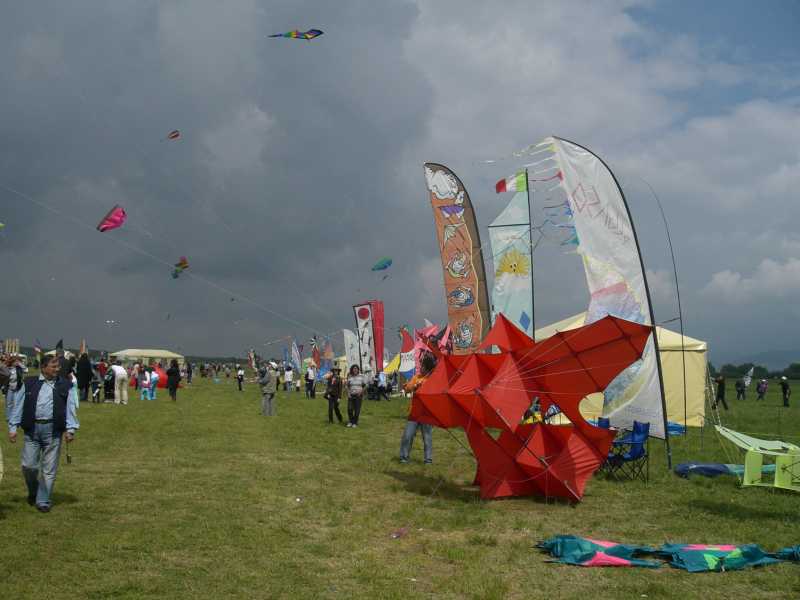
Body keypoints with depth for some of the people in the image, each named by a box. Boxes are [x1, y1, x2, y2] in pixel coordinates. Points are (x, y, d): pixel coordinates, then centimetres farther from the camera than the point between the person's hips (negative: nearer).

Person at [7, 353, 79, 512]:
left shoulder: (65, 385, 5)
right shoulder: (29, 383, 7)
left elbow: (71, 408, 2)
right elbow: (19, 406, 8)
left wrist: (70, 429, -7)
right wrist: (13, 427, 3)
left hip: (53, 429, 0)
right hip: (32, 429, 0)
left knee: (49, 469, 2)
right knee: (28, 465, 0)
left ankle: (43, 500, 14)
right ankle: (33, 492, 28)